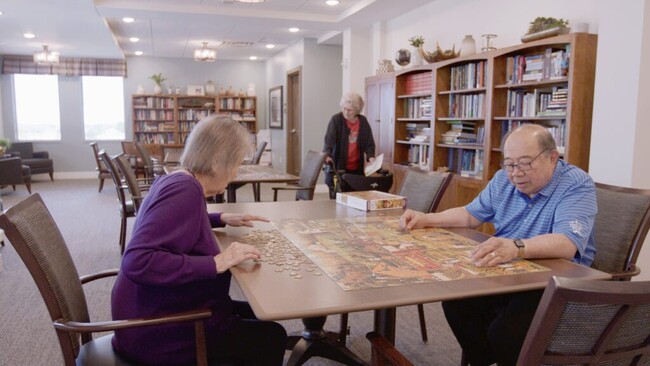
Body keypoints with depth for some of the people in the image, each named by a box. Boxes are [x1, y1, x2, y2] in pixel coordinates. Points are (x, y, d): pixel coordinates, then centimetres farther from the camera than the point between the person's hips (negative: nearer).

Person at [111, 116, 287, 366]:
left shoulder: (175, 180, 6)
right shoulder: (185, 190, -25)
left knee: (257, 315, 17)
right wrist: (216, 263, -33)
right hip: (157, 332, -10)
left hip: (162, 313, 10)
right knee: (271, 337, 0)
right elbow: (137, 262, -36)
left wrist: (222, 219, 18)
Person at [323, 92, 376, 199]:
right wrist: (327, 155, -37)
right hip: (337, 167, -3)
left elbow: (369, 142, 7)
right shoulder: (336, 119, -7)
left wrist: (370, 156, -12)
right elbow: (329, 140, -19)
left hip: (356, 169, 3)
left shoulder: (363, 121, 4)